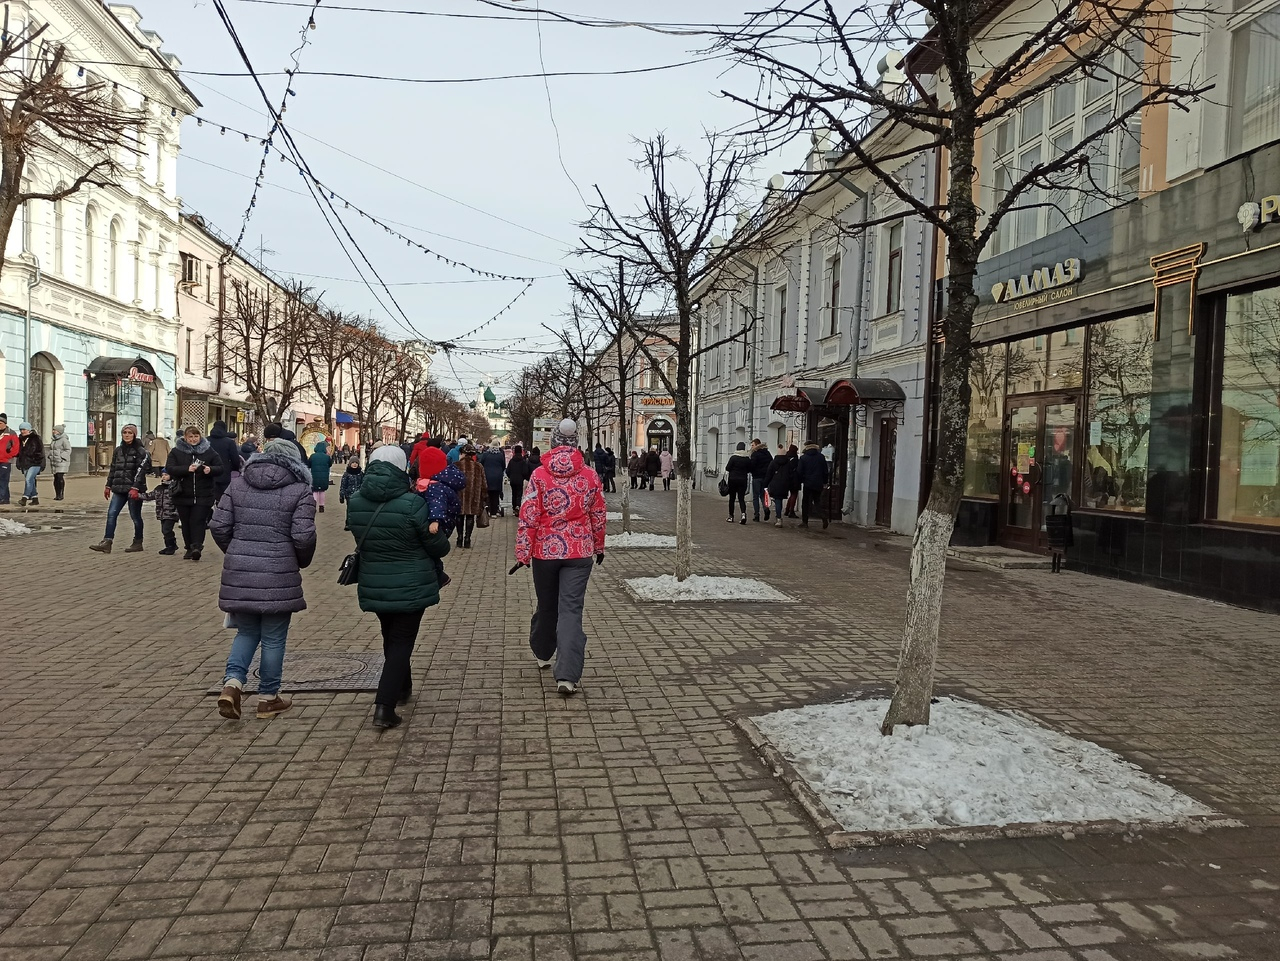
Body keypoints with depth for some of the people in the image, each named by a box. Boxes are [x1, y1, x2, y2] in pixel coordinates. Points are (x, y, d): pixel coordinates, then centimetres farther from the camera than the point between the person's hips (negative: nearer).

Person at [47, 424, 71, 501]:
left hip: (62, 462, -7)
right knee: (56, 478, 5)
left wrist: (60, 457, -19)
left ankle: (62, 494, -7)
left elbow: (68, 450, -12)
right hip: (54, 462, 7)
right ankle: (57, 495, 9)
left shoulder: (64, 440, -8)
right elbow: (51, 449, 27)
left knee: (60, 477, -12)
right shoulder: (53, 439, 17)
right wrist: (49, 455, 11)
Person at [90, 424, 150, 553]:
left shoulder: (140, 451, -5)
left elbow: (141, 471, -13)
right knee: (111, 513, -3)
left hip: (134, 489, -6)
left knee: (135, 516, 2)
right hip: (119, 489, 6)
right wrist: (108, 486, 16)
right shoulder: (118, 451, 14)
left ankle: (138, 543, 14)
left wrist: (135, 488, -20)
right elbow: (113, 469, 20)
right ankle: (107, 543, -3)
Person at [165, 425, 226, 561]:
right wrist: (187, 469, -22)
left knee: (198, 521, -10)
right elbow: (169, 469, -7)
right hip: (183, 495, 2)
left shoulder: (209, 451, 4)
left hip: (203, 495, -2)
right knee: (186, 523, 8)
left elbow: (221, 468, 5)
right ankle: (190, 548, 18)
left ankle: (197, 546, -13)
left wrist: (210, 470, -17)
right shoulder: (176, 451, 3)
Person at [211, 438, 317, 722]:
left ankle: (232, 683, 1)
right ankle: (268, 697, 20)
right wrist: (303, 561, 8)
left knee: (246, 632, 20)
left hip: (239, 572, 4)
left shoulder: (237, 484, 7)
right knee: (273, 639, 10)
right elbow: (303, 536, -12)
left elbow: (218, 526, 4)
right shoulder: (299, 491, -4)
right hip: (278, 575, -3)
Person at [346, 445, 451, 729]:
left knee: (392, 639, 23)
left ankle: (402, 688, 40)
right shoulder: (412, 504, -19)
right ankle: (385, 706, -5)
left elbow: (361, 538, 9)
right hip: (411, 586, -5)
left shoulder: (355, 503, -5)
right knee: (402, 642, 3)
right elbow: (439, 547, -11)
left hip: (373, 586, 5)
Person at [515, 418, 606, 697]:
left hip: (545, 551, 0)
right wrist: (599, 546, 20)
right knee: (571, 610, -3)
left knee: (546, 605, 20)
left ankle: (543, 653, 42)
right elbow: (598, 516, 6)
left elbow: (528, 517, -9)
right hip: (579, 552, 0)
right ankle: (567, 676, -11)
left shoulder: (539, 476, -7)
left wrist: (523, 552, -3)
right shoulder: (590, 476, -2)